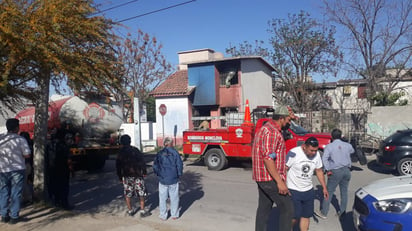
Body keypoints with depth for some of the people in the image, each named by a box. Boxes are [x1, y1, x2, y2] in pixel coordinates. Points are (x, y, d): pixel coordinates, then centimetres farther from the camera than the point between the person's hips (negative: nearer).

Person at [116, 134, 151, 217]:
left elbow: (118, 166, 6)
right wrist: (144, 171, -1)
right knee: (141, 192, 4)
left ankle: (130, 210, 20)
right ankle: (142, 210, 4)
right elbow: (142, 161, -7)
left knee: (127, 193, 13)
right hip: (137, 174, -2)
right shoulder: (135, 150, -3)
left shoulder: (120, 152, 3)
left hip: (126, 176, 2)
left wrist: (120, 177, 13)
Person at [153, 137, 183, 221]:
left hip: (162, 180, 1)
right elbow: (179, 165, -7)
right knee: (174, 198, 11)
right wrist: (179, 175, 7)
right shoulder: (175, 153, -6)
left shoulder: (159, 153, -1)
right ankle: (174, 215, 20)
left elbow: (155, 166, 1)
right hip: (173, 179, -1)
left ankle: (163, 215, 18)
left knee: (162, 198, 12)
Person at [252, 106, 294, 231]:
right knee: (287, 208, -2)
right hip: (270, 178, -10)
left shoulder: (265, 128, 15)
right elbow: (268, 158, -25)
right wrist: (279, 182, -24)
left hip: (262, 178, 10)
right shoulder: (272, 132, -18)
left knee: (264, 209, 15)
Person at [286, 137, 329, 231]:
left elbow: (319, 171, 12)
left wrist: (324, 187, 13)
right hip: (293, 190, -5)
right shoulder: (293, 153, -20)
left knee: (306, 216, 10)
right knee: (295, 216, -3)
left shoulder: (317, 154, -1)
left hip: (308, 190, 6)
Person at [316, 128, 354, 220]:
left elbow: (324, 158, -18)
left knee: (329, 192, 2)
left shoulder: (329, 146, -6)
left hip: (336, 171, -4)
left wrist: (328, 170, -11)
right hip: (346, 170, 4)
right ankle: (342, 212, 21)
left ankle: (324, 213, 6)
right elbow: (352, 151, 29)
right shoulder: (347, 145, 6)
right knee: (344, 192, 14)